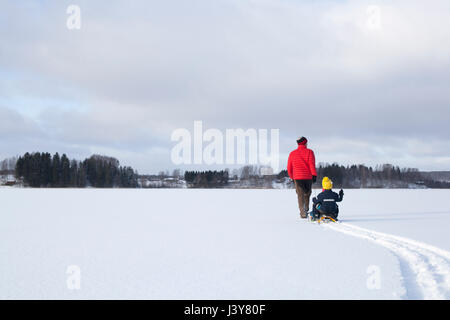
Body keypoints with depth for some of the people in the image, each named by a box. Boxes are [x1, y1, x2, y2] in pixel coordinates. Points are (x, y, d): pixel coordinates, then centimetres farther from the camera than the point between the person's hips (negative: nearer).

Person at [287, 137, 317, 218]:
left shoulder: (292, 153, 9)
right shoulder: (309, 152, 1)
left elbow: (289, 168, 11)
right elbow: (312, 164, -11)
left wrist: (292, 177, 22)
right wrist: (314, 175, -10)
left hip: (297, 177, 1)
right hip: (308, 177, -1)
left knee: (300, 195, 0)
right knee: (307, 193, 19)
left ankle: (303, 212, -14)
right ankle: (306, 209, 20)